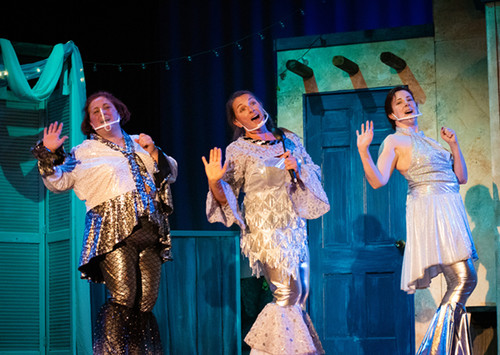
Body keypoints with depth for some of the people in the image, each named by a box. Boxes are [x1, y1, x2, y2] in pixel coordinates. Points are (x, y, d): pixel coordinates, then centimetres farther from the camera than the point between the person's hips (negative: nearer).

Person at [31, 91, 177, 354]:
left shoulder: (138, 144, 25)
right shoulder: (84, 152, 16)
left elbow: (171, 174, 24)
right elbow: (58, 182, 10)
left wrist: (153, 152, 7)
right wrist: (48, 154, -5)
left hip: (149, 231, 4)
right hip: (114, 230, -4)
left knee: (147, 300, -1)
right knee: (123, 297, -19)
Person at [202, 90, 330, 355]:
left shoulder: (290, 141, 12)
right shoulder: (238, 151, -1)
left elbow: (314, 176, 11)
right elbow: (226, 196, -4)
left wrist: (297, 168, -9)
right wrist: (214, 182, -25)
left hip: (294, 227, 5)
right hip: (265, 228, -5)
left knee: (300, 294, 4)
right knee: (287, 295, -13)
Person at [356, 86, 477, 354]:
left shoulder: (429, 141, 23)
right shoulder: (395, 141, 1)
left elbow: (461, 177, 21)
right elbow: (378, 181, -12)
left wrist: (454, 144, 11)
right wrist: (363, 151, -24)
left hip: (451, 214, 8)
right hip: (430, 212, -8)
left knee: (460, 283, 4)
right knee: (464, 279, -17)